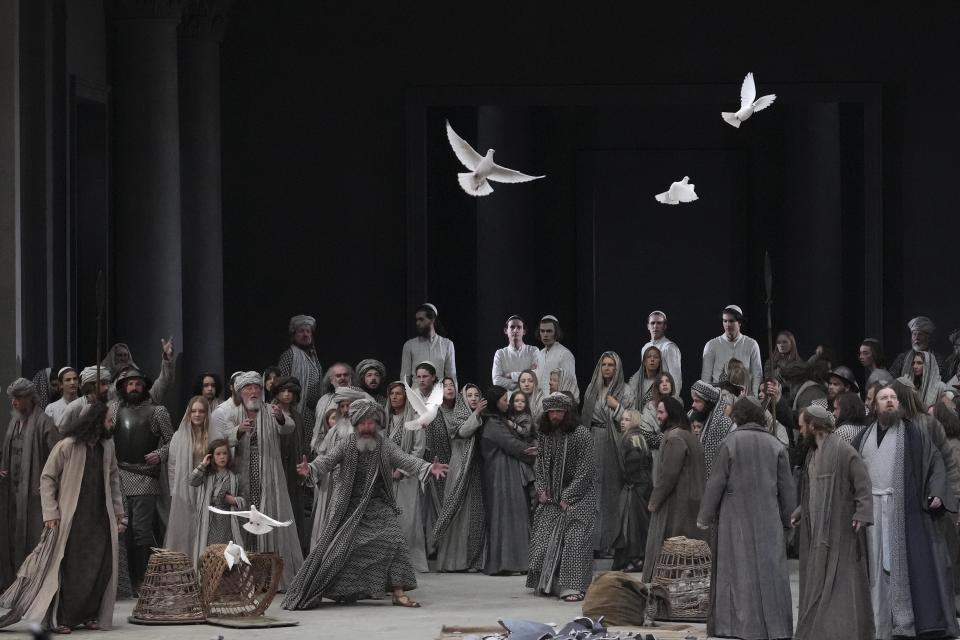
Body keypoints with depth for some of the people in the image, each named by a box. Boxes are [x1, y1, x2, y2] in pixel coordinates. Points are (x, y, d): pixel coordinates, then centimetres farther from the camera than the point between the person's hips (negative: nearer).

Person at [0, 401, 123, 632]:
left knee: (101, 568, 2)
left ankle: (89, 615, 13)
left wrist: (118, 511, 12)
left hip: (101, 518, 5)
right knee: (67, 568, -4)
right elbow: (47, 478, -7)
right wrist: (51, 513, -13)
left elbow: (114, 479, 18)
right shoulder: (66, 447, -10)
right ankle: (58, 619, 1)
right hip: (72, 518, -5)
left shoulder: (107, 447, 8)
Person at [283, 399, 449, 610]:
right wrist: (311, 468, -36)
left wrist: (428, 468, -31)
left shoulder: (386, 446, 1)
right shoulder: (346, 446, 0)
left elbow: (406, 460, -12)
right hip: (349, 509, -1)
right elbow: (328, 460, -13)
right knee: (335, 549, -1)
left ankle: (398, 592, -9)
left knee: (393, 542, -14)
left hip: (379, 507, 1)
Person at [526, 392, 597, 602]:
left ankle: (572, 587, -17)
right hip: (552, 497, 6)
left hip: (578, 494, -6)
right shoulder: (545, 435, 8)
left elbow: (586, 470, -11)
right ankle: (547, 583, 8)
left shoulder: (581, 435, -9)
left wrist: (568, 497, -14)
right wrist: (541, 489, 1)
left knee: (575, 538, -15)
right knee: (544, 537, -1)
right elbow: (539, 464, 17)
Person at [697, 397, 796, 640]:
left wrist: (704, 517, 2)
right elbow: (787, 486, 3)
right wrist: (788, 518, 12)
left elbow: (716, 483, -6)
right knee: (769, 568, 6)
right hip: (768, 518, 2)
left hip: (736, 517, -2)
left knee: (738, 571, 3)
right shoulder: (775, 444, 1)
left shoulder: (730, 442, -7)